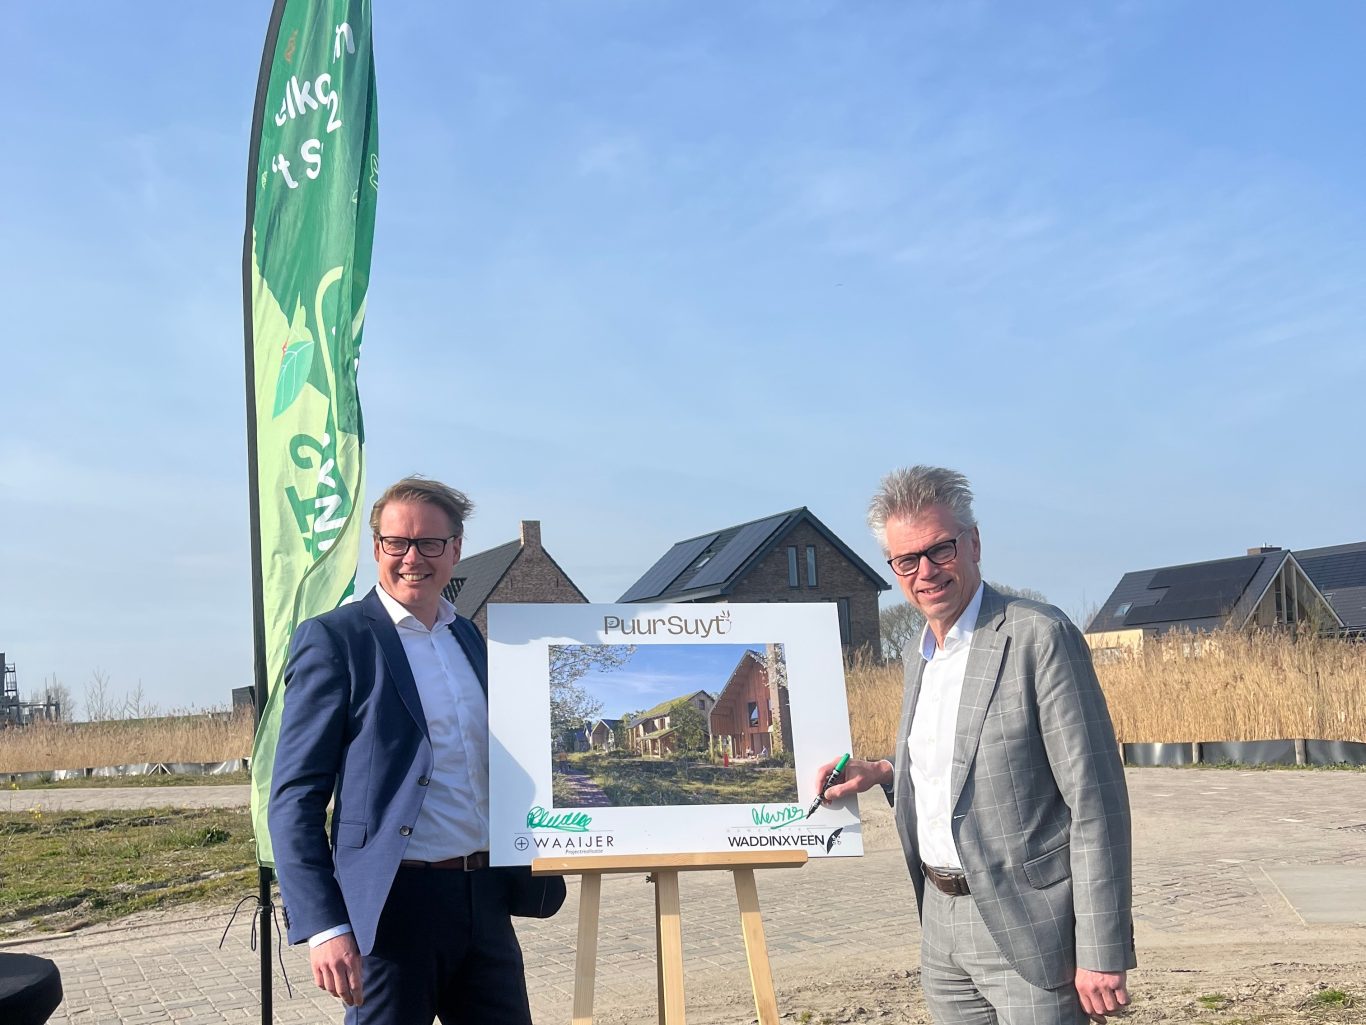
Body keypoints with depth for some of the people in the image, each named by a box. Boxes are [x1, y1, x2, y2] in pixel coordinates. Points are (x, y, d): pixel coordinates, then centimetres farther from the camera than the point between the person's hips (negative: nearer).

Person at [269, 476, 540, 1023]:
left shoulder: (474, 640, 12)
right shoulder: (333, 639, -6)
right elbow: (295, 798, -10)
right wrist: (323, 926, -17)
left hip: (485, 899, 6)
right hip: (391, 906, -6)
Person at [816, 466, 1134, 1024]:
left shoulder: (1040, 635, -14)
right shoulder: (918, 654, 11)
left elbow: (1095, 800, -16)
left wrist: (1101, 955, -18)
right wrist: (882, 772, 4)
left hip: (1024, 925, -7)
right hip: (940, 919, 7)